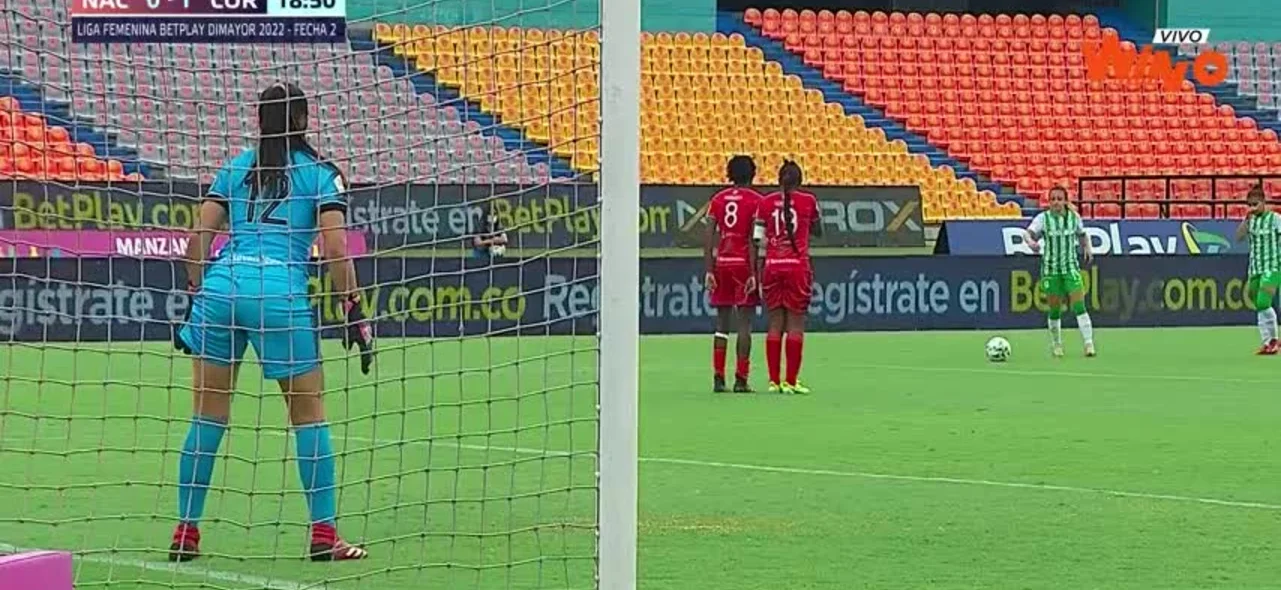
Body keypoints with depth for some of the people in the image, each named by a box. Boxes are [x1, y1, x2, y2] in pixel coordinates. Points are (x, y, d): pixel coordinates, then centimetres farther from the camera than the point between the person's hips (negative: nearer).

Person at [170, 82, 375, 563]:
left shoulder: (234, 169, 18)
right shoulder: (321, 174, 9)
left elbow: (198, 238, 11)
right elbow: (335, 249, -1)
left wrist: (194, 296, 19)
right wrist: (354, 312, 3)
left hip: (220, 284, 3)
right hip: (281, 293, -3)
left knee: (207, 416, 9)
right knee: (308, 416, 7)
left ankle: (185, 534, 10)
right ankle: (323, 535, 5)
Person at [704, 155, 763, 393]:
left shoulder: (718, 199, 8)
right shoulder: (755, 200, -4)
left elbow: (709, 237, 3)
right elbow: (755, 239, -11)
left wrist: (709, 271, 5)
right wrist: (755, 273, -10)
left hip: (722, 263, 4)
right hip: (744, 264, -4)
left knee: (722, 322, 9)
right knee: (744, 323, -2)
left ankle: (718, 377, 6)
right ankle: (741, 379, -5)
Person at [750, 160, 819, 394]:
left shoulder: (765, 203, 3)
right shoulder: (808, 201, -1)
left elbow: (757, 240, 4)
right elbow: (817, 230, 15)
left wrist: (755, 272, 9)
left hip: (772, 266, 2)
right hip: (798, 265, -2)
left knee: (775, 324, 8)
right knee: (795, 325, 1)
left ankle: (774, 380, 7)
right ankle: (791, 381, -2)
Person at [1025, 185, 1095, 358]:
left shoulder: (1074, 217, 2)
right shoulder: (1043, 218, -6)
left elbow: (1082, 235, 20)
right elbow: (1030, 233, -20)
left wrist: (1087, 248, 3)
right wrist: (1030, 242, -42)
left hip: (1071, 268, 1)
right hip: (1050, 270, -1)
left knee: (1079, 306, -11)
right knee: (1054, 310, 4)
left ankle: (1089, 344, -14)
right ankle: (1056, 345, 22)